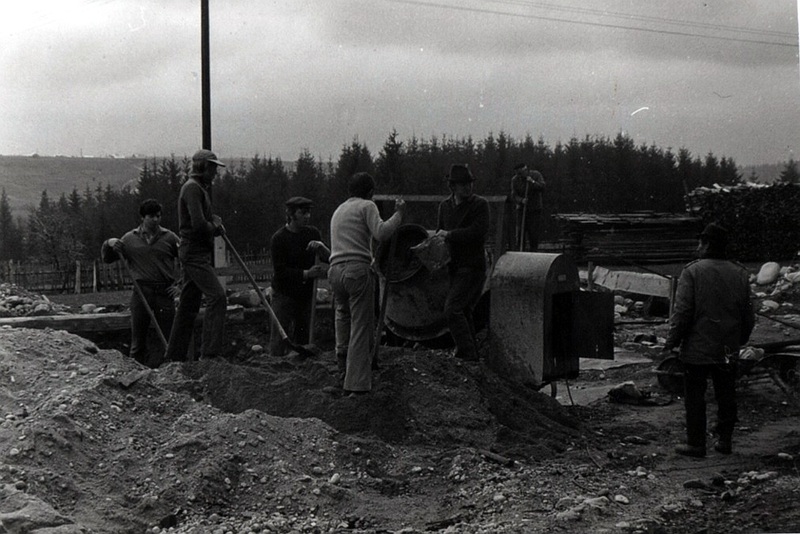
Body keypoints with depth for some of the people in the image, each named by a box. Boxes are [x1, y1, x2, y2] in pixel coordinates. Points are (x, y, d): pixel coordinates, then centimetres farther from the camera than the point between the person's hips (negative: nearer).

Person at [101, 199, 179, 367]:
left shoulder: (169, 237, 5)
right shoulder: (130, 239, 9)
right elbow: (107, 259, 18)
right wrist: (109, 244, -3)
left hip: (165, 292, -1)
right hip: (141, 291, 1)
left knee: (167, 337, -1)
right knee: (138, 336, 3)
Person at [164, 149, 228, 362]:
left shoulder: (200, 188, 22)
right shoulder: (192, 187, -12)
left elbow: (205, 217, 27)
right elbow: (199, 224, -22)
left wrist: (215, 220, 4)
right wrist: (215, 227, -4)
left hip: (198, 254, 11)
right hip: (195, 254, -11)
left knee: (188, 305, 12)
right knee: (217, 296, -18)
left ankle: (174, 356, 17)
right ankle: (210, 352, -21)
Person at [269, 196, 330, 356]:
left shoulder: (312, 233, 5)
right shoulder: (278, 238, -10)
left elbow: (329, 259, 5)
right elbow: (280, 271, -15)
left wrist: (321, 247, -16)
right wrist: (306, 274, -23)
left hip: (306, 293, 5)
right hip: (284, 293, -5)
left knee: (303, 336, 8)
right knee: (280, 334, -7)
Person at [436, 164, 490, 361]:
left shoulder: (480, 204, -9)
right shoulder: (445, 206, 10)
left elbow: (478, 232, -21)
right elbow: (439, 233, 21)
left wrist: (449, 234, -14)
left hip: (473, 266, -7)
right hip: (455, 267, 7)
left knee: (452, 309, -17)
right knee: (463, 311, 14)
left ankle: (467, 354, -12)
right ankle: (472, 353, 26)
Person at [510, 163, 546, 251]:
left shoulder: (536, 175, -7)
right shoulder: (515, 179, -5)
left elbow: (542, 188, -16)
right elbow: (514, 195, -7)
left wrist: (533, 182, -30)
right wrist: (521, 200, -27)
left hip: (535, 208, -1)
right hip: (522, 208, 1)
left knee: (534, 232, -3)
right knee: (521, 231, -5)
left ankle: (532, 250, 8)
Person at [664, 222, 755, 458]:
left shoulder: (692, 272, -12)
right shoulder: (739, 274, 4)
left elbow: (682, 312, -14)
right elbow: (748, 314, 10)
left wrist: (672, 341, -5)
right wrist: (740, 339, 23)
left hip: (698, 349, -5)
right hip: (728, 350, 5)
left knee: (695, 396, 4)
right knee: (726, 395, 14)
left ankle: (696, 444, 7)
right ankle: (725, 440, 21)